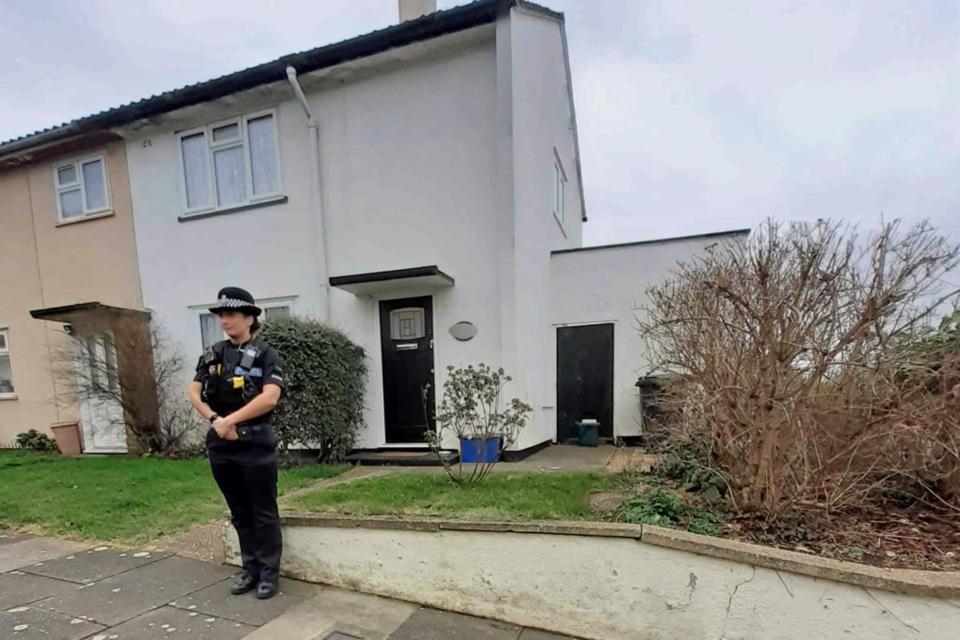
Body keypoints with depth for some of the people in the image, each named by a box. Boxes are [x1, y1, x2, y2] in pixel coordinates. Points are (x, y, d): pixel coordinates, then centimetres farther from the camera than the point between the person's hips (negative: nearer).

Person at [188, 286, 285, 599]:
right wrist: (215, 420, -11)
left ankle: (269, 574, 20)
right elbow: (194, 393, 4)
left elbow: (269, 398, -19)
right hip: (221, 445, 5)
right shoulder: (212, 355, 8)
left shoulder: (265, 355, -8)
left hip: (256, 444, -5)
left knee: (264, 514, 6)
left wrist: (229, 420, -16)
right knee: (239, 513, 17)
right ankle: (250, 570, 32)